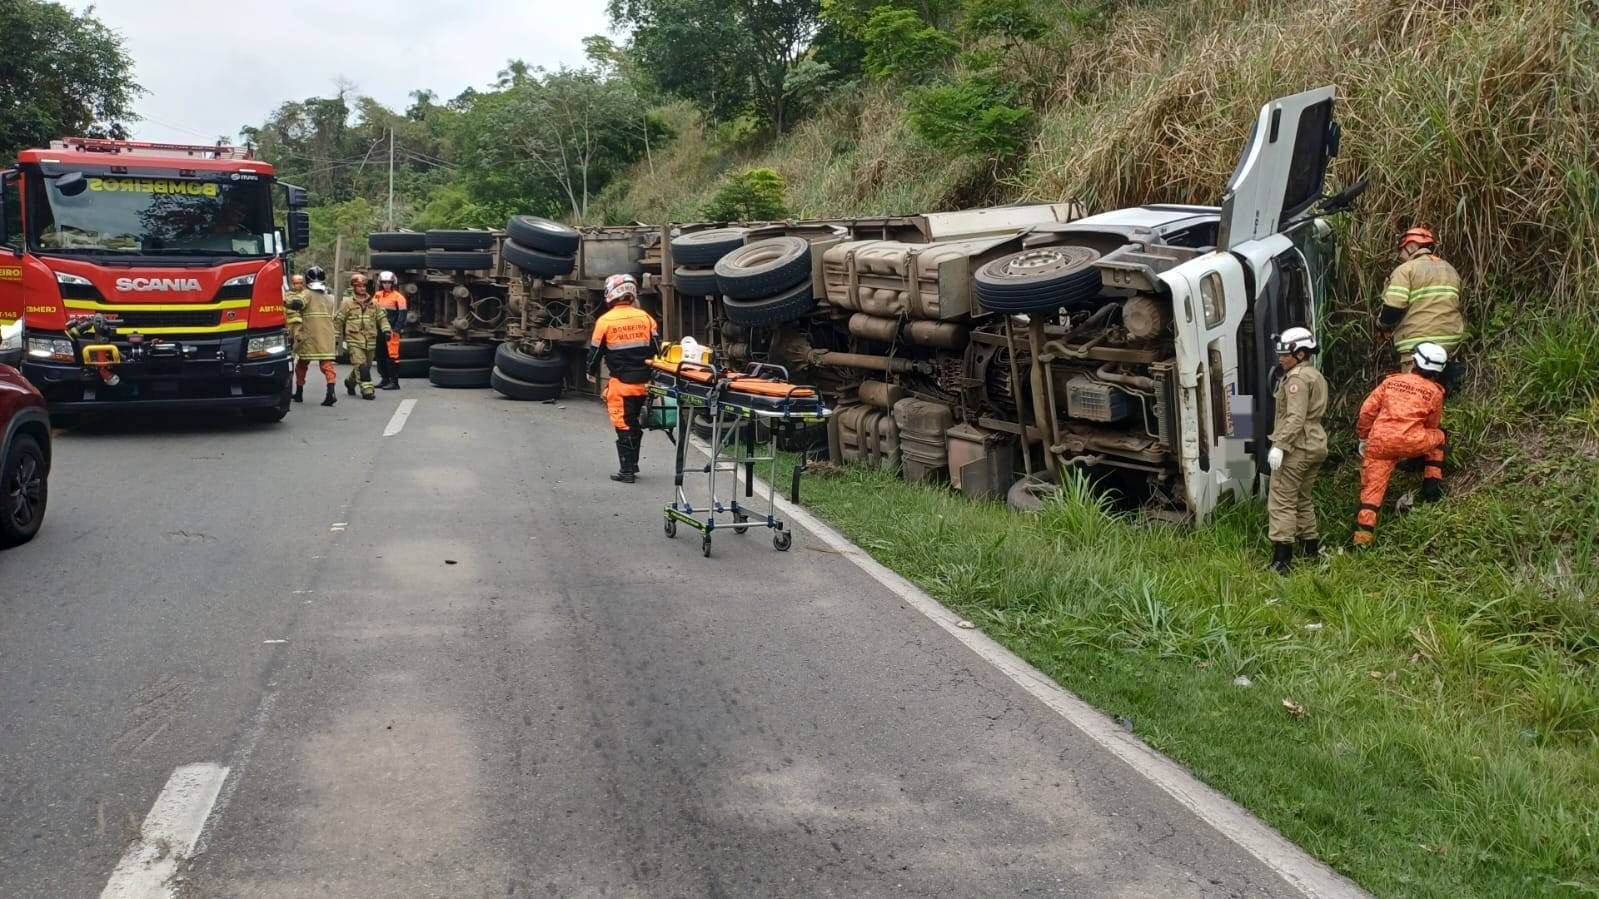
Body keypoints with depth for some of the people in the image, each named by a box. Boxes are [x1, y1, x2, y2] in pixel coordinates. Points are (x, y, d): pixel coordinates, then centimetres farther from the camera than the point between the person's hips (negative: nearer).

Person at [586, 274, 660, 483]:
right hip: (644, 382, 4)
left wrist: (591, 373, 20)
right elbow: (657, 349, 4)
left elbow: (596, 350, 2)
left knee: (624, 426, 3)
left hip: (621, 383, -4)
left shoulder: (605, 321, -8)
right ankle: (632, 464, 26)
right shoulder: (646, 318, 1)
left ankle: (627, 470, 2)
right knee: (636, 424, 17)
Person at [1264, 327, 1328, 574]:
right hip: (1316, 446, 10)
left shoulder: (1297, 378, -14)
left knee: (1282, 502, -9)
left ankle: (1282, 558, -14)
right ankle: (1312, 549, 23)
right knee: (1302, 499, 20)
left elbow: (1295, 418, -22)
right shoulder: (1316, 376, 18)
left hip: (1296, 448, -10)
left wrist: (1279, 445, -24)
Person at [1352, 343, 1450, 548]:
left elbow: (1367, 410, 11)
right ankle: (1432, 485, 24)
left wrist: (1363, 438, 23)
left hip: (1379, 443, 2)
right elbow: (1432, 425, 21)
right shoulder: (1434, 392, 9)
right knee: (1439, 436, 28)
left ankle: (1362, 539, -1)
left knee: (1372, 488, 6)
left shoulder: (1391, 381, 13)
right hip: (1410, 442, -2)